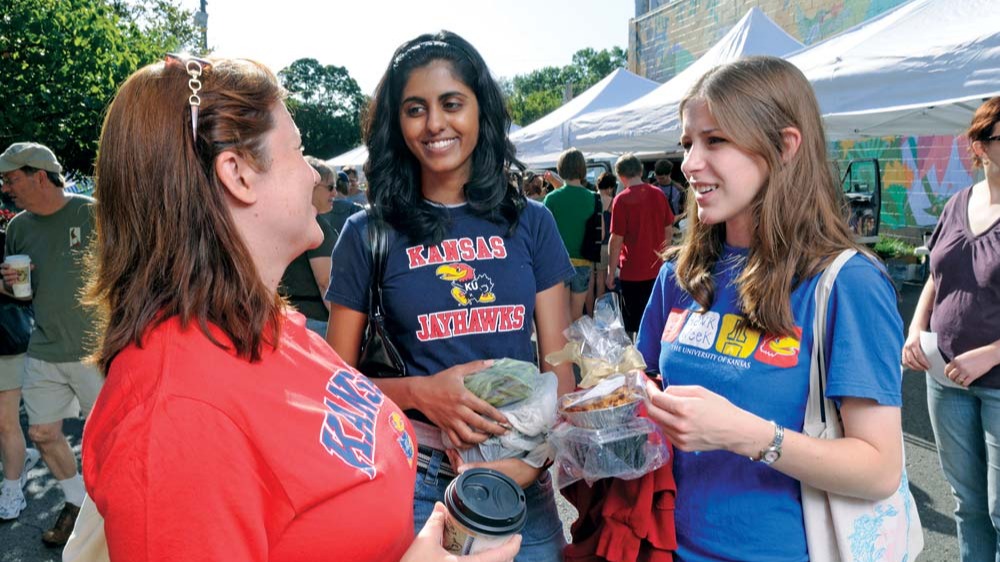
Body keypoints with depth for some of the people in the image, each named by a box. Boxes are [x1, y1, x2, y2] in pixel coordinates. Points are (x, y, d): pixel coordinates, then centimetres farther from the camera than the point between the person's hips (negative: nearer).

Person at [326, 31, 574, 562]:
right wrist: (419, 392, -18)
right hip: (413, 483, -1)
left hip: (524, 485, 2)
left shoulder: (531, 223, 1)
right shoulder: (368, 234, -4)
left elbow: (560, 368, 1)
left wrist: (531, 461, -14)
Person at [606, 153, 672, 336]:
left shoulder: (621, 199, -14)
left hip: (632, 272, -5)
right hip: (657, 269, 5)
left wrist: (611, 272, -6)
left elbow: (616, 239, -14)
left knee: (634, 325, 5)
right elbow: (669, 230, 8)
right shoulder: (658, 194, 1)